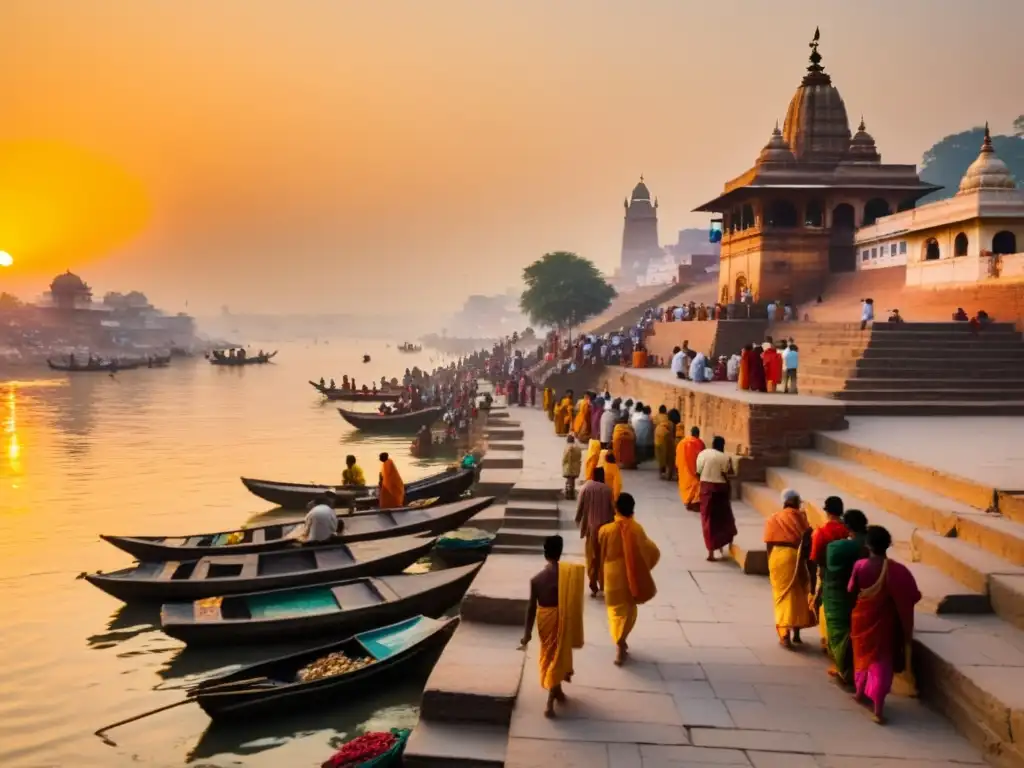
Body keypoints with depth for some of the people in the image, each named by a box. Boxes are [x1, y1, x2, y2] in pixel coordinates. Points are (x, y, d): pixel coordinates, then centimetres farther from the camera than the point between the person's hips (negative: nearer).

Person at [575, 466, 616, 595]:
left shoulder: (585, 487, -7)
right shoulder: (607, 489, -7)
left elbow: (579, 507, -3)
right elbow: (612, 508, -3)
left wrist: (578, 521, 13)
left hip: (590, 527, 0)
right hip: (605, 527, 0)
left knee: (592, 557, 8)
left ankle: (593, 586, 5)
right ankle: (603, 584, 17)